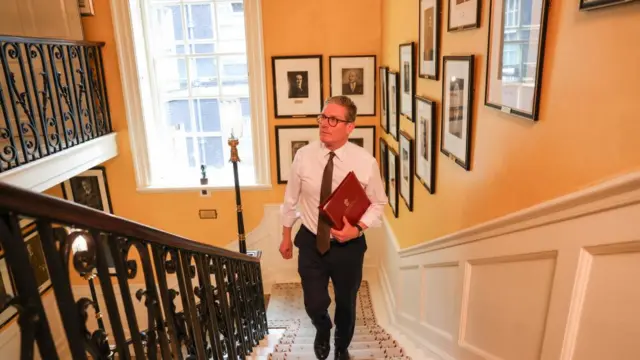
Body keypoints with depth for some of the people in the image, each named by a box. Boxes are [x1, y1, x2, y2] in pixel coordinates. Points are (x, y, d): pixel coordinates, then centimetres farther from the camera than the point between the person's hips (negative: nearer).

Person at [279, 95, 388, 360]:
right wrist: (286, 237, 8)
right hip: (311, 243, 0)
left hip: (349, 246, 0)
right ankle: (323, 330, 47)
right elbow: (291, 199, 0)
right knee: (315, 304, 5)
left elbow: (378, 204, -5)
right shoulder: (303, 156, -12)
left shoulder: (366, 162, -16)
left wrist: (357, 229, -22)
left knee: (346, 304, 20)